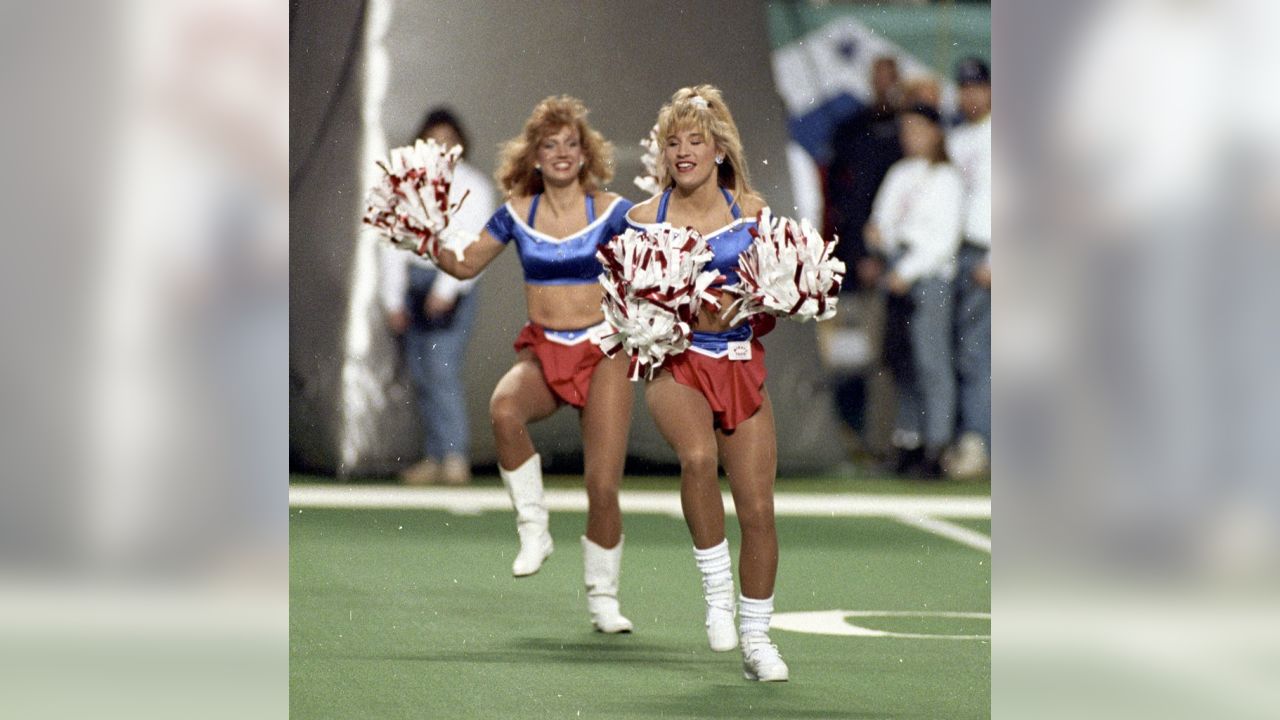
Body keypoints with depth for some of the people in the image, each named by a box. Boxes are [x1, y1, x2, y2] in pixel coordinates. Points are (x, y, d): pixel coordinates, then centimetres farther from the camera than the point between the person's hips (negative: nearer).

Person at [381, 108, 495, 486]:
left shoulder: (472, 186, 0)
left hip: (452, 283, -5)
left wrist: (447, 289, -15)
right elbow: (394, 242, 13)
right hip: (414, 279, 5)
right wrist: (393, 299, 7)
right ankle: (434, 458, 6)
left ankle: (456, 458, -20)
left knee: (441, 366, -17)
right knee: (421, 373, 2)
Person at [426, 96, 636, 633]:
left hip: (602, 351, -2)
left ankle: (603, 596, 14)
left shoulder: (610, 211, -2)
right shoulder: (518, 213, 5)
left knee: (603, 485, -7)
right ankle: (533, 530, -18)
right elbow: (465, 265, 12)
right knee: (504, 408, -34)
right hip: (542, 351, 2)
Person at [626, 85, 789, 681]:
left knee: (758, 510, -2)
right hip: (677, 363, -2)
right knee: (698, 457, -34)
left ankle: (756, 638, 13)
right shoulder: (644, 217, 1)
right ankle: (716, 590, -17)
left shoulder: (749, 208, 4)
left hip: (740, 363, 2)